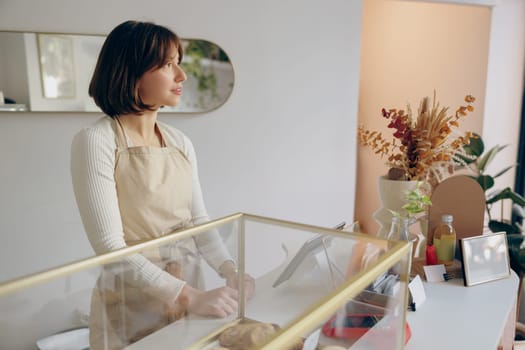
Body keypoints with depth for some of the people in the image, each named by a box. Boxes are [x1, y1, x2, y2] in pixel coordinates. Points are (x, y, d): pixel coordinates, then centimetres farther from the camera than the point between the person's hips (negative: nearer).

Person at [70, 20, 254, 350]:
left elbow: (198, 220, 4)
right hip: (132, 304, -5)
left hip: (189, 292, 6)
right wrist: (191, 297, -25)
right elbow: (110, 246, -20)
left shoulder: (180, 142, 2)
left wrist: (230, 270, -12)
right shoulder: (96, 142, -16)